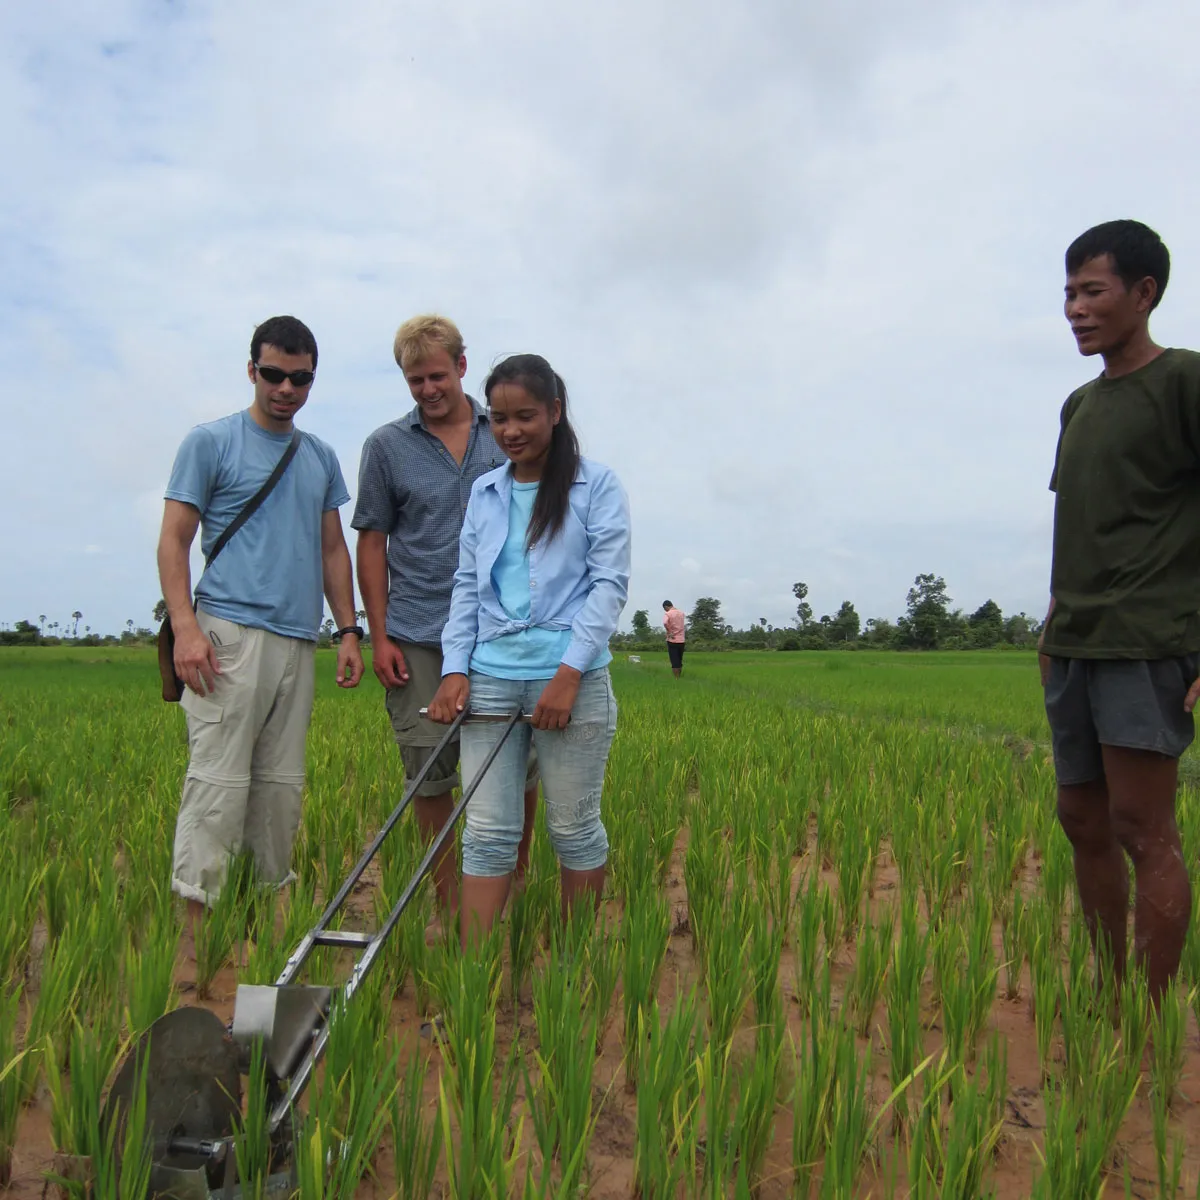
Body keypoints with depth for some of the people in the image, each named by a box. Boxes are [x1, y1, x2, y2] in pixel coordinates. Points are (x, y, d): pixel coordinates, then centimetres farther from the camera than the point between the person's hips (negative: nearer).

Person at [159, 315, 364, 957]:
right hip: (230, 633, -6)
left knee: (282, 783, 10)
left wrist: (348, 629, 13)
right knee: (218, 779, -8)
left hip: (298, 640, 6)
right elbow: (173, 541, -3)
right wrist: (185, 627, -15)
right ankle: (193, 919, -3)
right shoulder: (210, 442, 2)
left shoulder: (320, 456, 18)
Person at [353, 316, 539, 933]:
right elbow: (372, 544, 5)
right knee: (430, 775, 5)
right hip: (419, 638, 0)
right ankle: (449, 904, 19)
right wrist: (379, 637, -1)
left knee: (519, 767, 3)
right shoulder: (386, 446, 4)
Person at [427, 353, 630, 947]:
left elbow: (609, 582, -4)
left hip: (570, 676, -3)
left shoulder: (597, 486, 1)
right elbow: (466, 585, 14)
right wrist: (454, 669, 2)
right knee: (488, 830, 3)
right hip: (491, 677, 3)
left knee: (574, 828, 7)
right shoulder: (484, 492, 14)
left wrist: (569, 672, -13)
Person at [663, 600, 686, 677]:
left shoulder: (667, 614, -10)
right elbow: (685, 625, 13)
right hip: (681, 640, 5)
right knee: (680, 661, 14)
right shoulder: (681, 613, 11)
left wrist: (669, 632, -16)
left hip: (672, 640, -5)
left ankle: (676, 679, -1)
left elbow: (665, 623, -27)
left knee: (674, 662, -2)